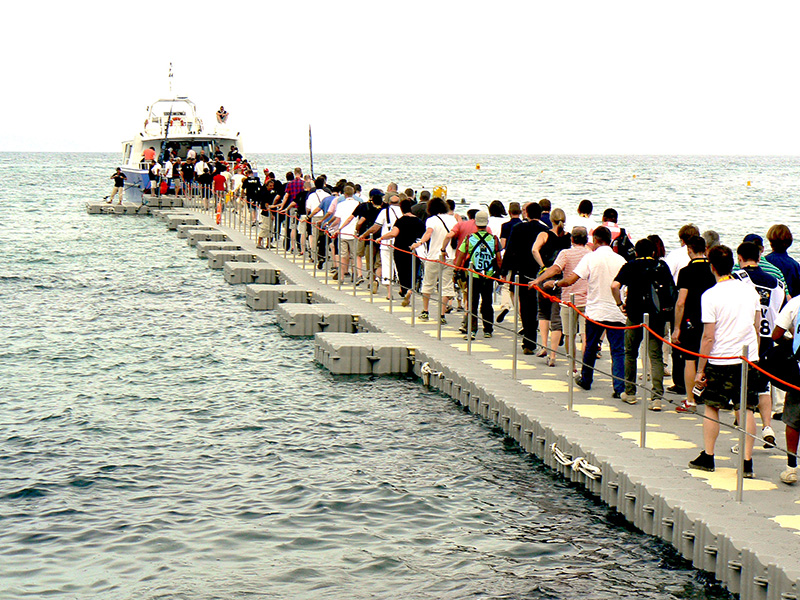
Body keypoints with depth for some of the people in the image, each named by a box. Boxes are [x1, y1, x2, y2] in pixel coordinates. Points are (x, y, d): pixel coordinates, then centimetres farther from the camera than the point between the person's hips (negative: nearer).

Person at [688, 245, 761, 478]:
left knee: (712, 408, 12)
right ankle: (747, 462, 2)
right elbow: (757, 327, 11)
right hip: (749, 359, 3)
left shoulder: (710, 295, -11)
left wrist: (700, 369, -5)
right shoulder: (750, 290, 3)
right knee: (747, 410, 5)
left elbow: (708, 337, -11)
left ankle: (708, 457, 15)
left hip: (720, 360, -3)